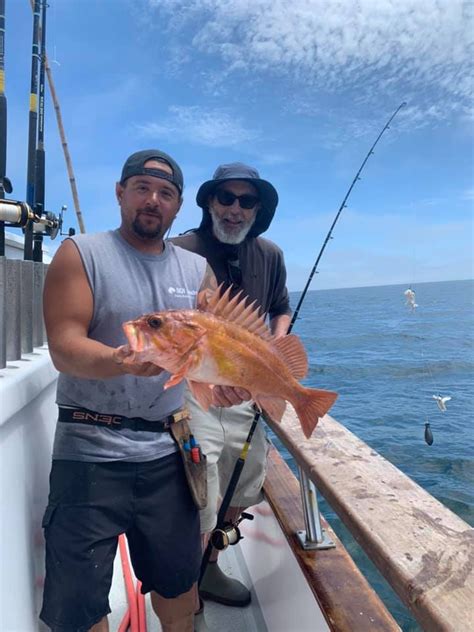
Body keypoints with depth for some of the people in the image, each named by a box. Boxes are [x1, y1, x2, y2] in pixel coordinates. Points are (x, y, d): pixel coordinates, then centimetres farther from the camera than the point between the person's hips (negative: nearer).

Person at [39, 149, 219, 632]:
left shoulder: (198, 269, 8)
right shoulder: (80, 254, -2)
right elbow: (64, 348, -13)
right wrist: (120, 362, -32)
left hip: (168, 451, 4)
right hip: (90, 450, -3)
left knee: (178, 583, 18)